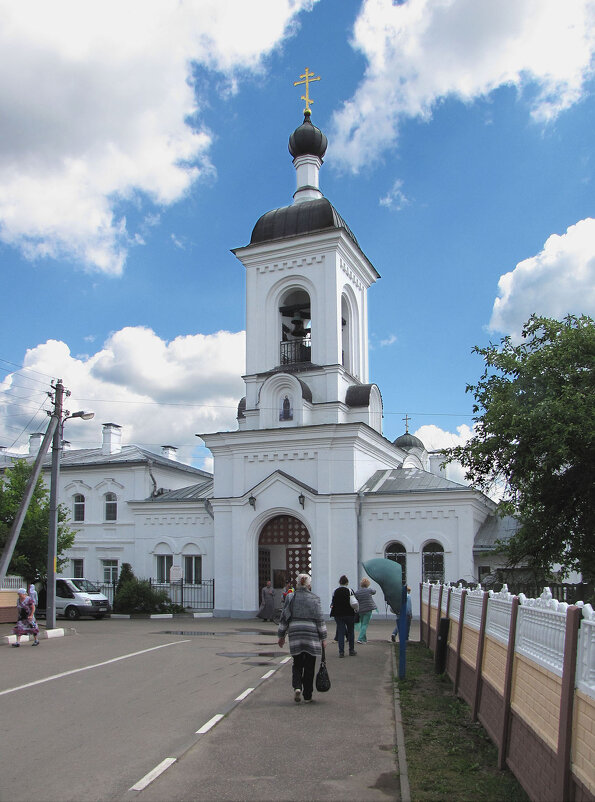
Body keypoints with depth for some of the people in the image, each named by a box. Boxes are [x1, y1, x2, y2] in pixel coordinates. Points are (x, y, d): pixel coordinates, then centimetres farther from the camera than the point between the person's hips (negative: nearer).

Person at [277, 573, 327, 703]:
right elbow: (319, 619, -4)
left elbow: (284, 618, 4)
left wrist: (281, 636, 12)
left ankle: (297, 687, -10)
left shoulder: (291, 598, 2)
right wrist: (323, 638, 2)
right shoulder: (314, 598, -2)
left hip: (295, 635, 1)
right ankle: (307, 695, 14)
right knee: (309, 666, 9)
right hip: (312, 635, -1)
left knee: (297, 664, 13)